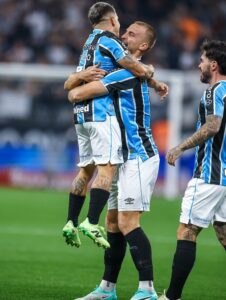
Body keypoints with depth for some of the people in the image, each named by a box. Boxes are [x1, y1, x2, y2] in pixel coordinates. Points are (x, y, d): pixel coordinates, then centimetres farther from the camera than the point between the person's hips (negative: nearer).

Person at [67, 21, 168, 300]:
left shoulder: (127, 74, -16)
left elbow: (76, 94, -15)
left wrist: (75, 90, 8)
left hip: (139, 157, -10)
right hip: (128, 157, 10)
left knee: (127, 222, -14)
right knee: (113, 222, 11)